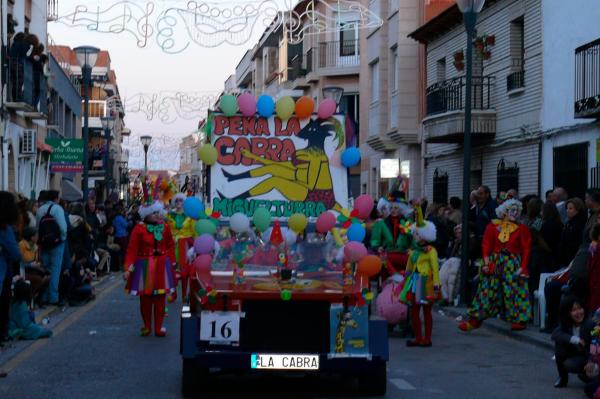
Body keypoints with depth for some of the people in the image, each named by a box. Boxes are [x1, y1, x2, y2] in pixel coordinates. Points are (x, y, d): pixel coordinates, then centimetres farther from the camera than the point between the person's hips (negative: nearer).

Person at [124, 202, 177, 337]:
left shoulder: (165, 227, 1)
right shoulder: (139, 228, -10)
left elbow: (170, 246, 9)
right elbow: (132, 250, -11)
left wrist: (171, 263, 2)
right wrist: (128, 268, -18)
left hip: (161, 266, 2)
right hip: (144, 266, -2)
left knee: (160, 298, 4)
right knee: (145, 297, 5)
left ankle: (158, 327, 12)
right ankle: (146, 326, 20)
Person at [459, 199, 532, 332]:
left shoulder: (521, 229, 5)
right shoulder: (493, 226, 7)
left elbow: (526, 249, -1)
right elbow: (486, 245, 1)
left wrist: (523, 267, -11)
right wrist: (486, 262, -11)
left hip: (513, 264, -1)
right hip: (495, 263, 1)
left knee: (514, 290, -5)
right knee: (487, 290, 0)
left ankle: (519, 319, 4)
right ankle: (475, 320, 3)